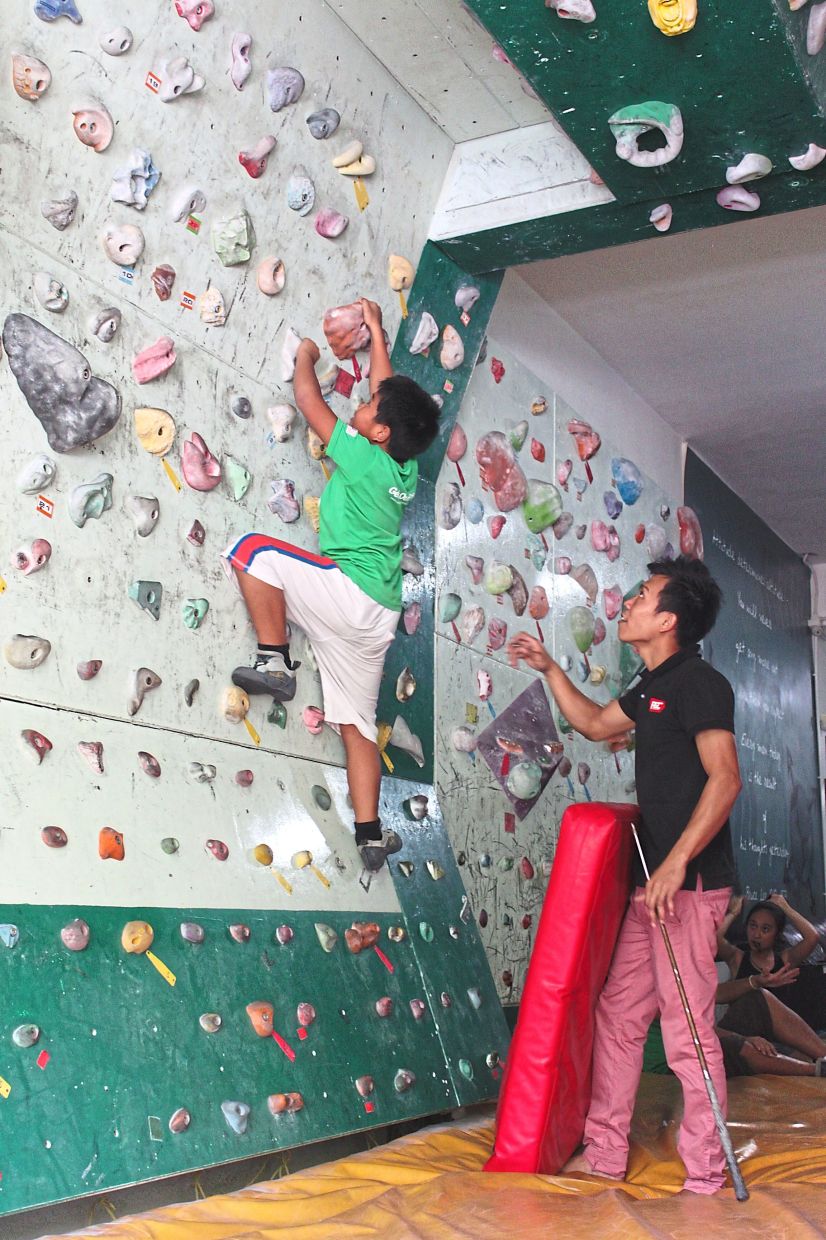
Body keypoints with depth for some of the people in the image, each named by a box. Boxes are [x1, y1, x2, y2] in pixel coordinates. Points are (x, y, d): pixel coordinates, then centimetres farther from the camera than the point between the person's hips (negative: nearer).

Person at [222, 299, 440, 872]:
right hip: (375, 616, 9)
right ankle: (371, 836, 9)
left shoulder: (363, 458, -10)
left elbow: (308, 397, -3)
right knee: (357, 722, 11)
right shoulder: (405, 468, 10)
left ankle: (275, 660, -10)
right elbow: (390, 394, 25)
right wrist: (376, 331, 34)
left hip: (349, 592, -8)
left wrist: (306, 354, 16)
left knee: (254, 548, -10)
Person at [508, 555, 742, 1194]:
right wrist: (549, 668, 25)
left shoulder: (699, 681, -13)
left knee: (687, 1029, -3)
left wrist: (676, 862, -28)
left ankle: (706, 1176, 8)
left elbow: (725, 777, -22)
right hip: (652, 881, 9)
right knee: (618, 1013, 12)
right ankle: (605, 1153, 21)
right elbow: (595, 723, 32)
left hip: (690, 883, -9)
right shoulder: (653, 686, 16)